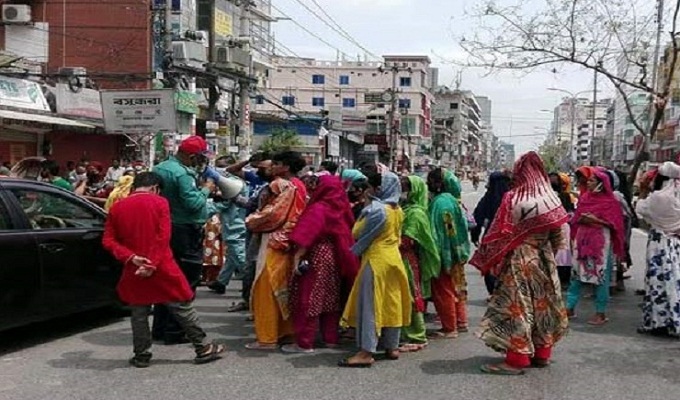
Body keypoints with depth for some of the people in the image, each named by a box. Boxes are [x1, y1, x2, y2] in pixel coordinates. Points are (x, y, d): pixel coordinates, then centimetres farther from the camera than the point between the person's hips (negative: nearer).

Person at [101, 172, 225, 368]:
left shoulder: (116, 208, 6)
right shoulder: (159, 202, -4)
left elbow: (109, 241, -1)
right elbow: (163, 237, -13)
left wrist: (131, 257, -10)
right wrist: (152, 264, -15)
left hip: (134, 270, 3)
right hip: (162, 268, -2)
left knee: (139, 313, 13)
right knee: (182, 307, 7)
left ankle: (142, 355, 16)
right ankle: (203, 348, 13)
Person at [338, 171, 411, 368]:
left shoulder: (376, 209, -17)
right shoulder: (397, 209, 8)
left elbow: (357, 233, -10)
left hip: (376, 259, -8)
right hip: (394, 257, 9)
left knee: (370, 305, -5)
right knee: (392, 303, 13)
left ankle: (366, 352, -4)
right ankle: (392, 347, 19)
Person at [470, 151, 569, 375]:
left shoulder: (513, 199, -14)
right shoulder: (550, 198, -2)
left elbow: (499, 233, -10)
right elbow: (558, 235, 5)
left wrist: (486, 259, 1)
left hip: (519, 260, -5)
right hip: (544, 260, 5)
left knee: (517, 306, -1)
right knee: (542, 304, 15)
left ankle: (517, 359, 0)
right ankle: (542, 353, 25)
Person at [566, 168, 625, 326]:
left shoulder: (610, 201, -6)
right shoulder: (584, 197, 9)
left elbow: (614, 223, -9)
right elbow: (576, 218, 14)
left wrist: (596, 220, -19)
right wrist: (581, 219, -8)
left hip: (601, 242, -5)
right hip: (582, 240, 5)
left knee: (600, 276, -1)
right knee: (576, 274, 7)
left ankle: (601, 313, 7)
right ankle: (569, 308, 13)